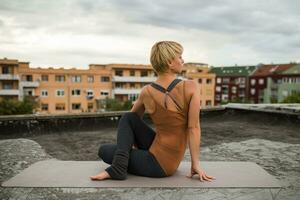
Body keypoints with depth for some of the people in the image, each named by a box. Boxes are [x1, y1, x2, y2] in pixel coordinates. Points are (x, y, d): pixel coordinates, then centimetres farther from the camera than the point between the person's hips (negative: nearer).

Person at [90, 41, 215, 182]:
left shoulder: (146, 92, -8)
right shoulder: (191, 87, -14)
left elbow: (135, 118, 11)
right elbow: (194, 128, -15)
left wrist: (133, 141, 29)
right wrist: (195, 164, -10)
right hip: (170, 161, 3)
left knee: (103, 151, 15)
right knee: (128, 118, 13)